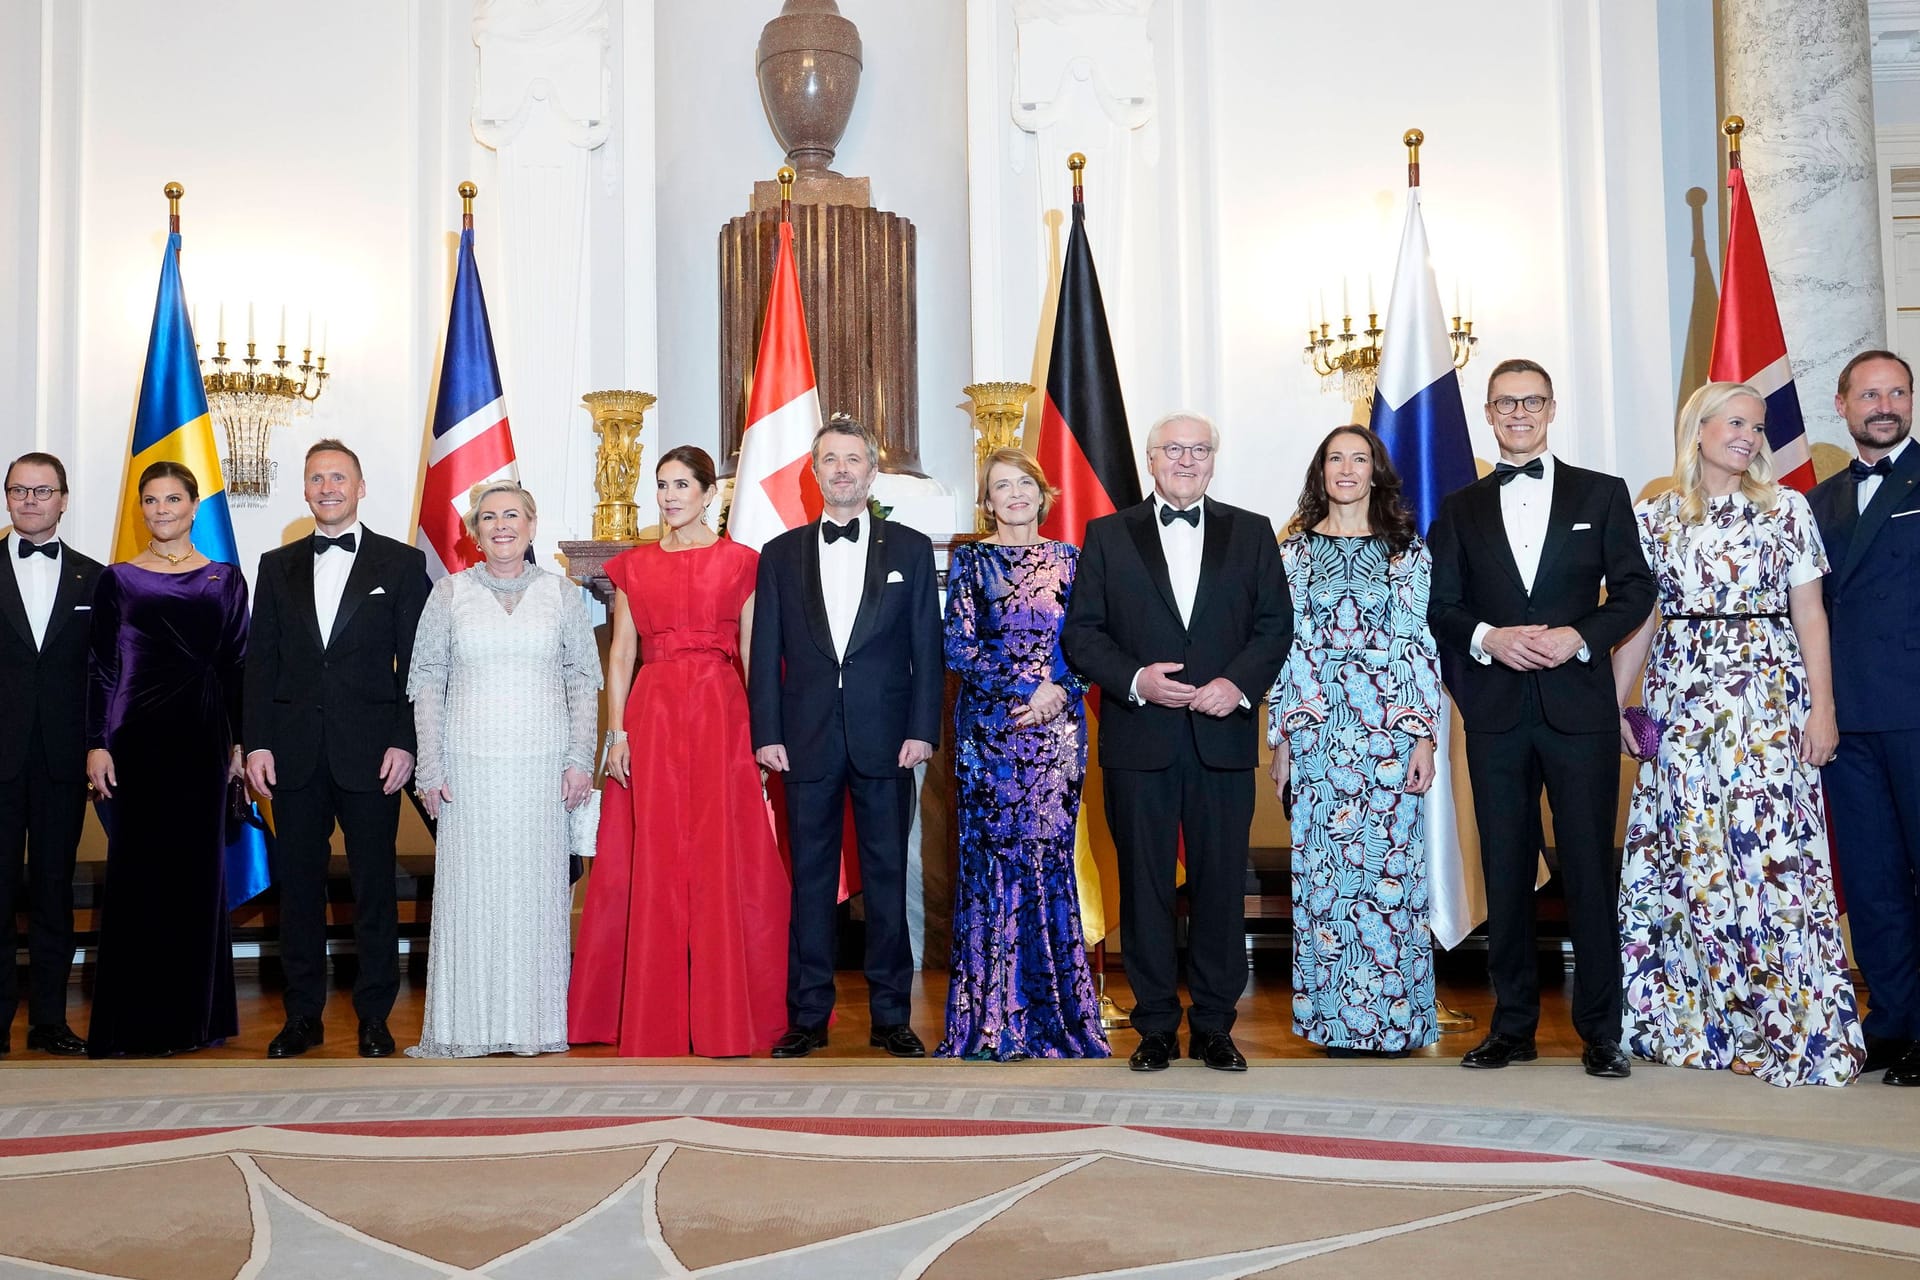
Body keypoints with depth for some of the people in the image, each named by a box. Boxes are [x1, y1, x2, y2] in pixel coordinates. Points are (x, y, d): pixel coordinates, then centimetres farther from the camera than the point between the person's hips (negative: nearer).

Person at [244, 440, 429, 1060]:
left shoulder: (402, 563, 4)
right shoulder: (278, 566, 12)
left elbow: (416, 663, 0)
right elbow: (260, 660, 9)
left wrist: (404, 742, -8)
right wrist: (257, 743, 0)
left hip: (370, 752, -3)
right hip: (295, 753, 3)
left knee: (374, 886, 2)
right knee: (298, 885, 8)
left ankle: (374, 1016, 12)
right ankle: (303, 1014, 19)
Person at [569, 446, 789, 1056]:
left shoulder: (740, 562, 7)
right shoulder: (633, 566, 13)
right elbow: (620, 653, 9)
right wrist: (617, 731, -2)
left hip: (722, 715, -2)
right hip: (652, 717, 2)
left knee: (723, 858, -3)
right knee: (653, 862, 1)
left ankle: (726, 1017, 6)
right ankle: (654, 1019, 9)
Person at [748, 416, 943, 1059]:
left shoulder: (910, 548, 6)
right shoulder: (780, 554, 9)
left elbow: (927, 648, 3)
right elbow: (765, 654, 6)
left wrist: (923, 729, -5)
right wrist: (766, 734, -2)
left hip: (884, 740, -1)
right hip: (807, 740, 1)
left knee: (887, 877, 5)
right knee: (810, 879, 6)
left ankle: (891, 1015, 14)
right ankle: (808, 1016, 15)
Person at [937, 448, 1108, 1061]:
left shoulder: (1067, 559, 11)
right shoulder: (971, 561, 3)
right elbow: (959, 648, -5)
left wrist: (1059, 692, -10)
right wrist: (1027, 689, -12)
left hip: (1057, 729, 2)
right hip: (991, 729, -2)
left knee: (1051, 858, 2)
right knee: (993, 859, -3)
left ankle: (1056, 1009, 13)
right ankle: (992, 1018, 6)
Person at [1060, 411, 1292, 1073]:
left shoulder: (1251, 533, 11)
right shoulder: (1108, 535, 8)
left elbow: (1276, 625, 6)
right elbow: (1080, 632, 3)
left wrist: (1240, 683, -11)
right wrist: (1135, 679, -13)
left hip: (1223, 738, 1)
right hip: (1139, 741, 0)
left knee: (1221, 884, 5)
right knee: (1144, 885, 4)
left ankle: (1213, 1025, 17)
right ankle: (1156, 1026, 15)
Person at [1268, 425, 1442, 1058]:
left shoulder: (1406, 549, 6)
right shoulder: (1296, 549, 8)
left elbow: (1419, 644, 2)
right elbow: (1285, 644, 6)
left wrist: (1424, 736, -5)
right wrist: (1281, 739, 2)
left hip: (1390, 725, -1)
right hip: (1317, 728, 1)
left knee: (1389, 861, -1)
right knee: (1324, 866, 3)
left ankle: (1392, 1016, 11)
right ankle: (1336, 1017, 13)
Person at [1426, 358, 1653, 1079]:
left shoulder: (1601, 494, 9)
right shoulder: (1460, 510, 13)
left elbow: (1634, 588, 4)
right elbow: (1441, 608, 8)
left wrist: (1580, 636, -12)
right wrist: (1488, 638, -11)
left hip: (1579, 705, -1)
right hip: (1496, 713, 2)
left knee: (1590, 869, 0)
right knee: (1505, 872, 6)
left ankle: (1600, 1031, 10)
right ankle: (1512, 1026, 16)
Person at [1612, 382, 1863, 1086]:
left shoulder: (1786, 509, 5)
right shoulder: (1653, 517, 9)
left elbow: (1810, 616, 2)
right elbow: (1638, 620, 10)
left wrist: (1822, 708, -5)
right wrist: (1615, 704, 4)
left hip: (1768, 698, -2)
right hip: (1681, 703, 2)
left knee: (1772, 851, -6)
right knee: (1688, 856, 3)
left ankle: (1789, 1026, 4)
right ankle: (1692, 1020, 15)